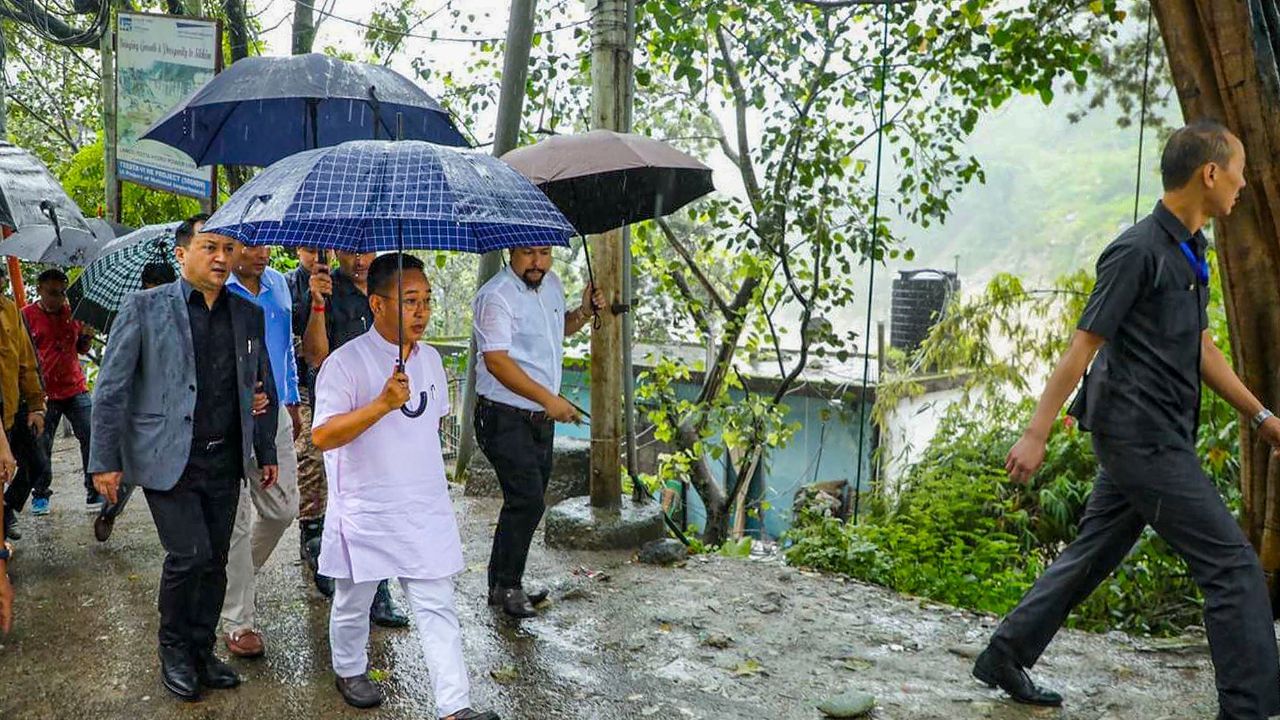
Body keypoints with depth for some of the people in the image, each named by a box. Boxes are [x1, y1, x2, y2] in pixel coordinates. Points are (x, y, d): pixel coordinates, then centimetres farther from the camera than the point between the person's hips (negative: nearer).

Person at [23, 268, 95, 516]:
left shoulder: (72, 313, 9)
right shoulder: (26, 316, -1)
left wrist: (87, 335, -4)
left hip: (76, 389, 2)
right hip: (44, 393, -2)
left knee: (91, 438, -4)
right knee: (41, 446, 3)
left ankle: (94, 492, 4)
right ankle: (40, 495, 19)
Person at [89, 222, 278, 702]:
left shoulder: (248, 314, 9)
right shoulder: (144, 307, -3)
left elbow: (263, 388, 17)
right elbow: (111, 388, -4)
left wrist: (266, 452, 16)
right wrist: (105, 460, -8)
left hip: (225, 461, 4)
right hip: (168, 460, -4)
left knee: (214, 561, 9)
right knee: (188, 556, -9)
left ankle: (201, 652, 26)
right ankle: (173, 650, 15)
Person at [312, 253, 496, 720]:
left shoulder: (429, 359, 7)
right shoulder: (345, 363, -14)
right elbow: (322, 436, -23)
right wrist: (383, 405, -33)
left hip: (426, 510, 4)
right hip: (366, 511, -4)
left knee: (437, 607, 1)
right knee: (354, 602, 16)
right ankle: (350, 669, 42)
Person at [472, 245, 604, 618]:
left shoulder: (551, 283, 10)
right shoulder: (496, 296, -16)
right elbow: (496, 361, -23)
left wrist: (584, 312, 6)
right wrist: (549, 399, -26)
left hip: (542, 418, 8)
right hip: (505, 418, -8)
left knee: (528, 503, 13)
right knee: (527, 501, -13)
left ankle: (503, 584, 26)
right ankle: (507, 587, 3)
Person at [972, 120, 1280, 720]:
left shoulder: (1189, 251, 14)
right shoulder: (1139, 250, -15)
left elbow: (1200, 348, 21)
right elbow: (1083, 345, -16)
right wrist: (1036, 435, -15)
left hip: (1153, 438, 10)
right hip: (1141, 436, -10)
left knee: (1094, 553, 14)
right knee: (1231, 564, -5)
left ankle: (1006, 657, 23)